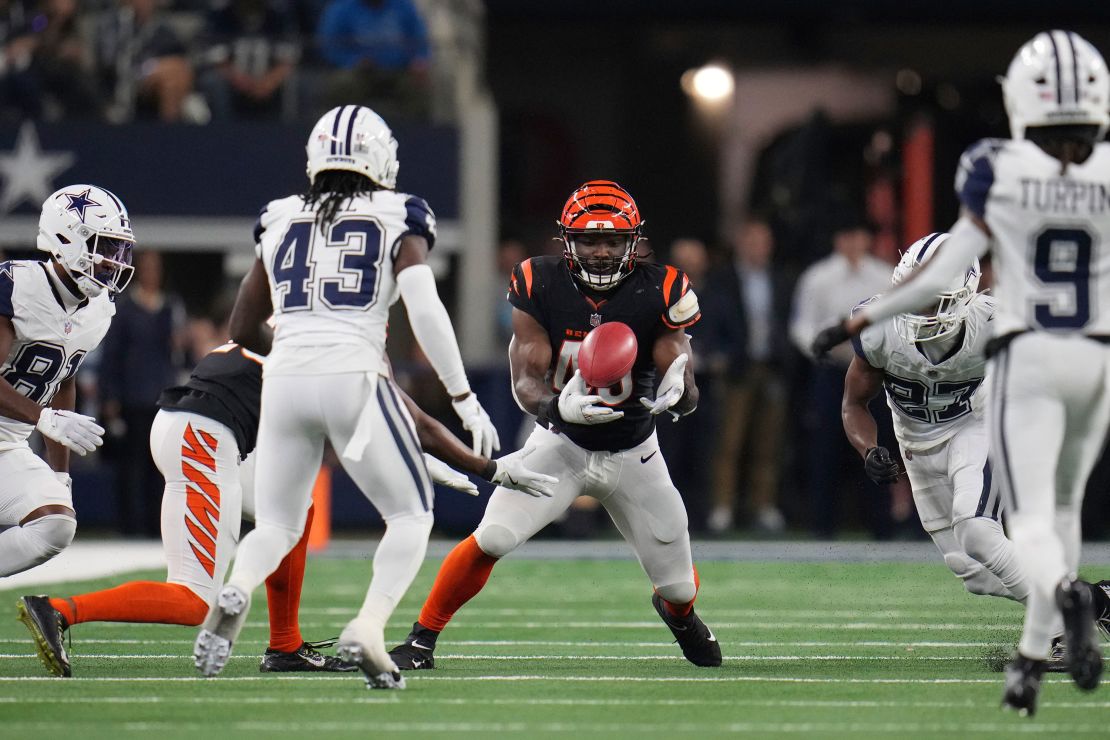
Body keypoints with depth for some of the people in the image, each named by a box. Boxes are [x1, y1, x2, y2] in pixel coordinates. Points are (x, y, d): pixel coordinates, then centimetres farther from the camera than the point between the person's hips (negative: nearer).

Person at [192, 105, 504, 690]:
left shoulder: (281, 221, 16)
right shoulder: (396, 219, 6)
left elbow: (242, 331, 21)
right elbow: (424, 309, -8)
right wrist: (464, 398, -5)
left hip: (286, 378, 3)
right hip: (353, 375, -3)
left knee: (276, 527, 15)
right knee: (411, 515, 12)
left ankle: (236, 591, -19)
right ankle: (368, 628, -12)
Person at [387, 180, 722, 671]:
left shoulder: (659, 293, -16)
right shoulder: (540, 286, -16)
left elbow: (687, 390, -18)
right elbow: (525, 382, -18)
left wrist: (678, 394, -44)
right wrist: (557, 406, -42)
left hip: (632, 455, 1)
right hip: (561, 445, -1)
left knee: (679, 587, 5)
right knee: (490, 540, -22)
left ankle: (679, 613, 44)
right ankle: (421, 639, -6)